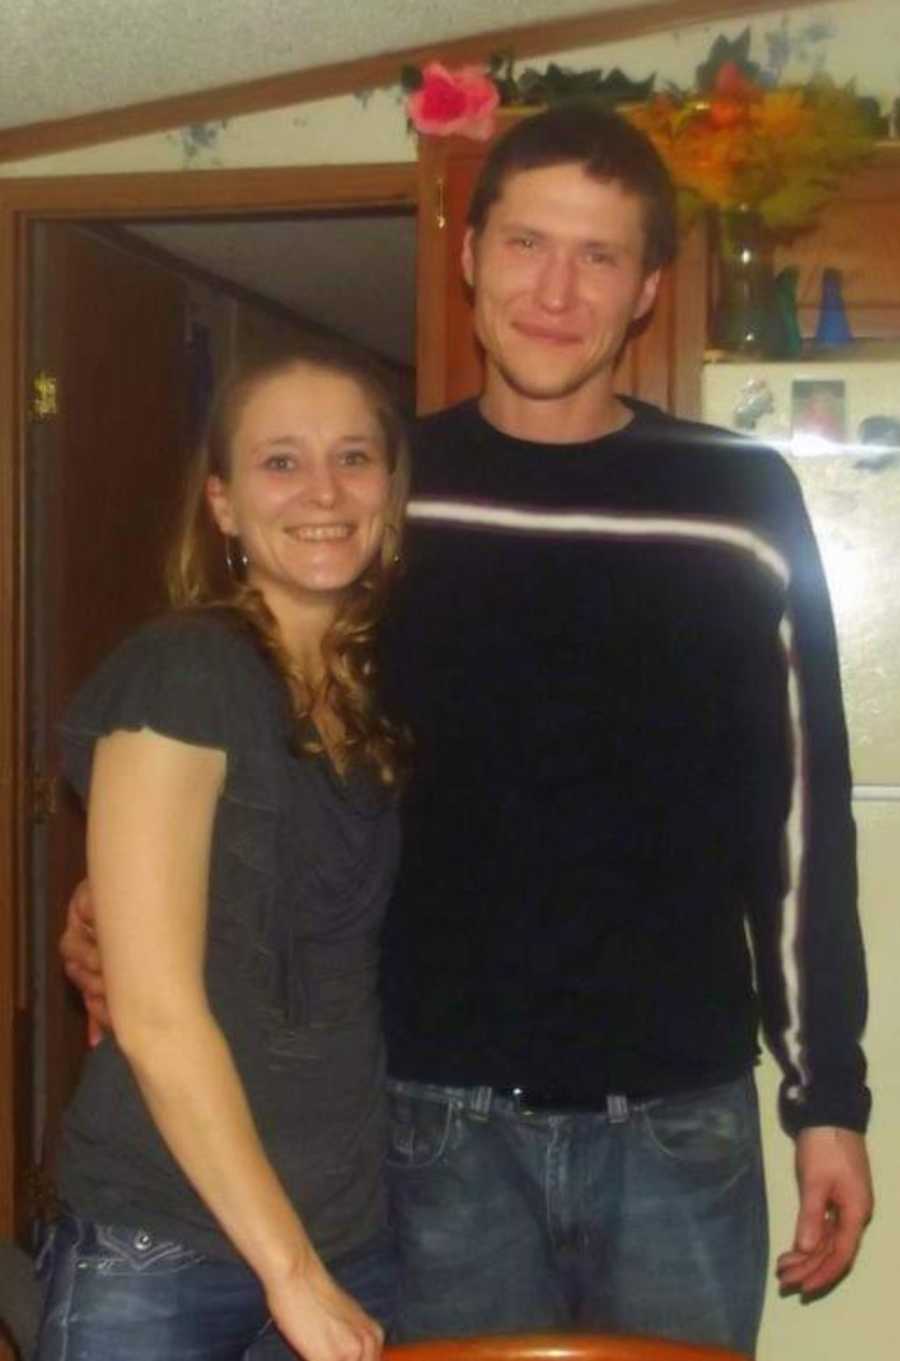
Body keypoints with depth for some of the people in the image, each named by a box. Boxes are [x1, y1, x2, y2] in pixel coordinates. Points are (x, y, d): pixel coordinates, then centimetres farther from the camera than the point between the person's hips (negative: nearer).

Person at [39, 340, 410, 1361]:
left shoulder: (382, 701, 7)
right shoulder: (182, 672, -12)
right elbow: (155, 1011, -16)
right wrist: (290, 1269, -14)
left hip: (357, 1238, 6)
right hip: (157, 1254, -6)